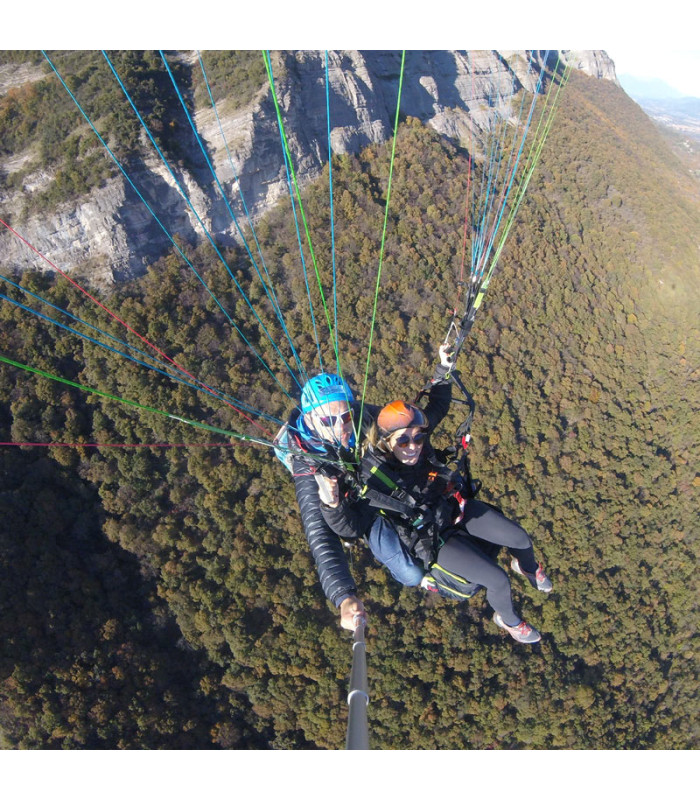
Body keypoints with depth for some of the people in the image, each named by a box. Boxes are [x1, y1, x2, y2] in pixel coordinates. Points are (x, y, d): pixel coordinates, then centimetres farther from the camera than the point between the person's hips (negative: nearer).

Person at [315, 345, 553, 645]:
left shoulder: (418, 438, -16)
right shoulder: (371, 479, -31)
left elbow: (438, 406, 2)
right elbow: (349, 527, -35)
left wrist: (444, 368, -7)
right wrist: (331, 504, -55)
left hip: (456, 508, 5)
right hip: (433, 541, -5)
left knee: (521, 539, 7)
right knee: (498, 580, -6)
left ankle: (528, 567, 48)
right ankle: (508, 620, 33)